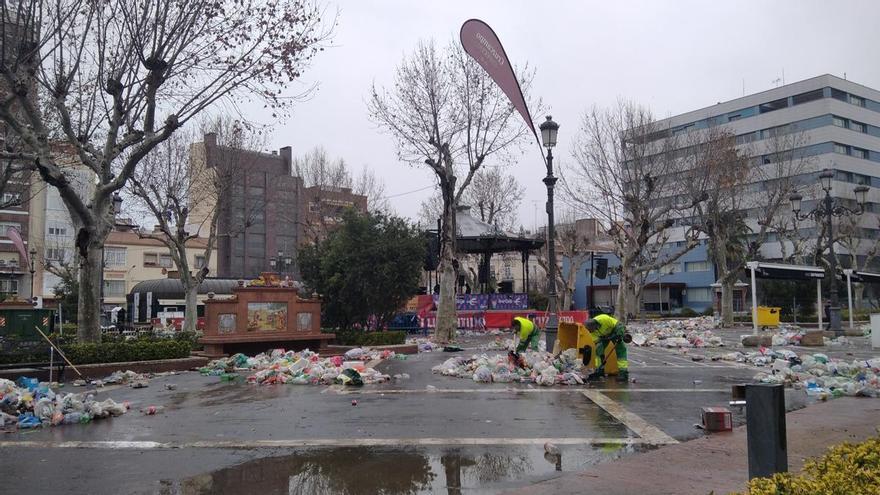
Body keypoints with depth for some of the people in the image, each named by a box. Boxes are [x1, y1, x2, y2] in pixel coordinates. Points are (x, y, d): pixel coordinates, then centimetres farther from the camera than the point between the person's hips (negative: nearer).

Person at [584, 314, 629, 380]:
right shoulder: (592, 330, -21)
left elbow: (619, 325, -30)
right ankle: (599, 370, 4)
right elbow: (597, 342, -15)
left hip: (614, 332, -5)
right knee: (598, 349, -7)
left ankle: (623, 372, -18)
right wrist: (601, 355, -18)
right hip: (603, 336, 5)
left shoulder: (604, 319, -39)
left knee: (620, 349, -16)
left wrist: (619, 336, -36)